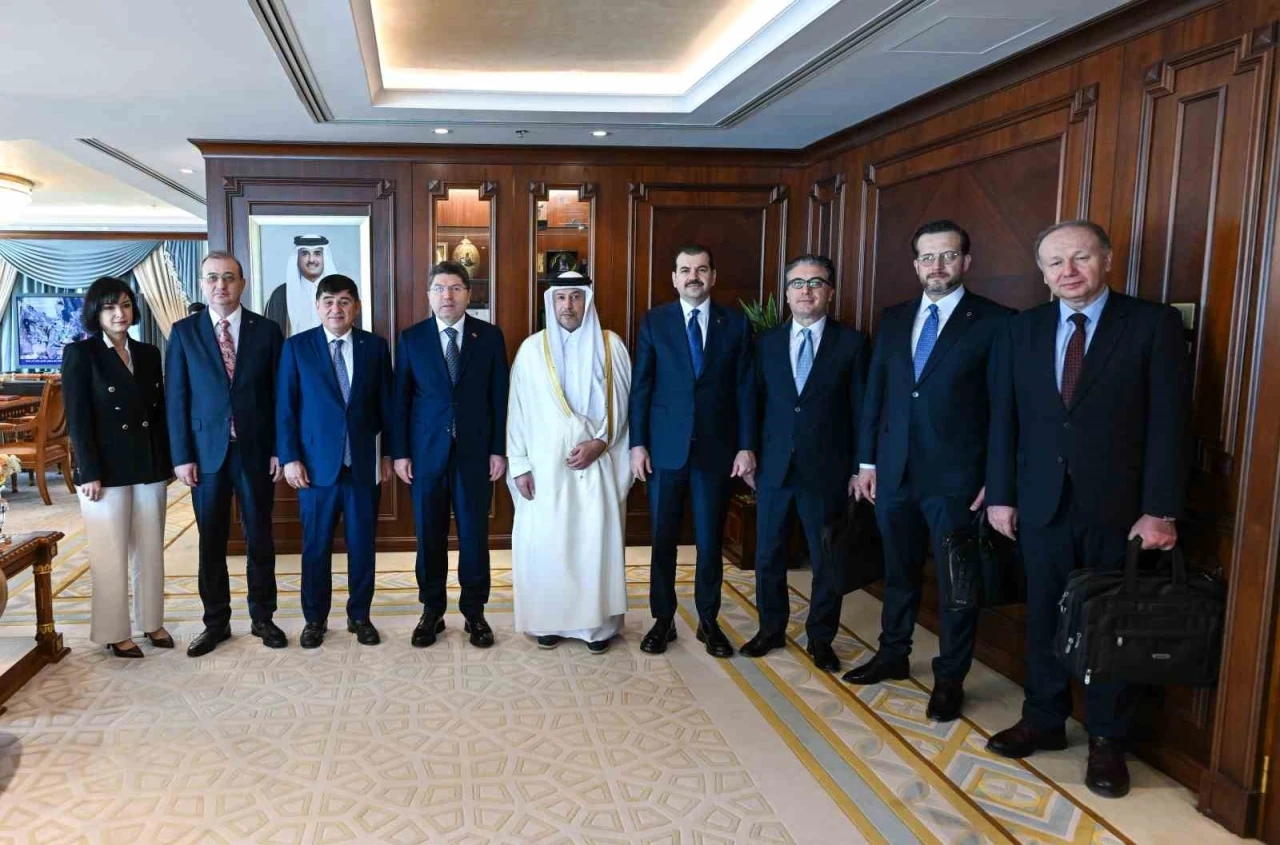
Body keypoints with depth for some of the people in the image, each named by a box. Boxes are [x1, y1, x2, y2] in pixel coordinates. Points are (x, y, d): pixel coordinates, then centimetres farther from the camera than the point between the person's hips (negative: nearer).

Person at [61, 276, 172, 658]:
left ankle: (152, 621, 23)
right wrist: (90, 474, -14)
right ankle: (115, 633, 14)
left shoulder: (148, 353, 10)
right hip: (106, 470, -4)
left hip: (149, 467, 5)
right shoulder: (79, 353, -4)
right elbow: (77, 419, -9)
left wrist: (166, 463, 8)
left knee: (151, 550, 11)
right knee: (111, 555, 4)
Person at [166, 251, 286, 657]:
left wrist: (280, 449, -3)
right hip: (206, 450, 0)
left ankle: (262, 617, 22)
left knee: (259, 538, 9)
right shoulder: (184, 332, 3)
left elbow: (279, 394, 2)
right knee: (211, 541, 8)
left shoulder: (266, 330, 2)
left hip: (256, 450, 0)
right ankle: (216, 622, 21)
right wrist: (181, 456, -5)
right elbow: (176, 398, 1)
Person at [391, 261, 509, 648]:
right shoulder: (411, 338, 3)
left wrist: (499, 450, -3)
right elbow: (400, 399, 3)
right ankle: (432, 611, 23)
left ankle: (474, 612, 20)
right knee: (429, 535, 8)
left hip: (475, 451, 0)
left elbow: (499, 396, 2)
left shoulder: (490, 336, 2)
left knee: (474, 534, 6)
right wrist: (399, 452, -2)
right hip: (426, 451, 1)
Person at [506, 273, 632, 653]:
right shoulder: (532, 348, 3)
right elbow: (517, 409, 2)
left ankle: (597, 622, 13)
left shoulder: (611, 345, 2)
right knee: (545, 542, 3)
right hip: (545, 465, 1)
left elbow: (625, 402, 2)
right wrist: (518, 465, -3)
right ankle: (549, 620, 17)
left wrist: (600, 442, -11)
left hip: (597, 463, 0)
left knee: (596, 542, 1)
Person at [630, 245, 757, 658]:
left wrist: (746, 446, -3)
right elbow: (641, 387, 1)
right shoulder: (654, 321, 2)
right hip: (666, 447, 0)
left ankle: (709, 621, 23)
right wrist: (637, 444, -5)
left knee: (711, 540, 9)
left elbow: (745, 389, 2)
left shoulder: (735, 323, 3)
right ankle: (663, 619, 21)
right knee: (663, 538, 7)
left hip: (717, 448, 0)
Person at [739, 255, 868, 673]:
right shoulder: (767, 342, 7)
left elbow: (861, 411, -2)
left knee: (827, 560, 9)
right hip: (773, 467, 3)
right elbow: (758, 404, 7)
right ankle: (771, 628, 30)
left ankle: (820, 638, 26)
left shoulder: (852, 342, -2)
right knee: (768, 555, 12)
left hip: (826, 470, -2)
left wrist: (859, 469, -5)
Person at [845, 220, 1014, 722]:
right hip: (895, 472, 5)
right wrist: (867, 461, 8)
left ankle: (950, 679, 23)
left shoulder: (994, 322, -6)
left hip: (955, 478, -4)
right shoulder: (893, 319, 9)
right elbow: (875, 393, 10)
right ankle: (893, 655, 36)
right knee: (899, 571, 18)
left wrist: (995, 480, -10)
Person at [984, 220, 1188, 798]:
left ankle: (1107, 740, 25)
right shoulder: (1022, 330, 5)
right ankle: (1044, 721, 29)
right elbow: (1004, 417, 5)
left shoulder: (1153, 324, -6)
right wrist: (1000, 494, 1)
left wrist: (1161, 510, -13)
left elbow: (1168, 422, -9)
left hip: (1118, 507, -3)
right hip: (1042, 503, 3)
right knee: (1045, 617, 13)